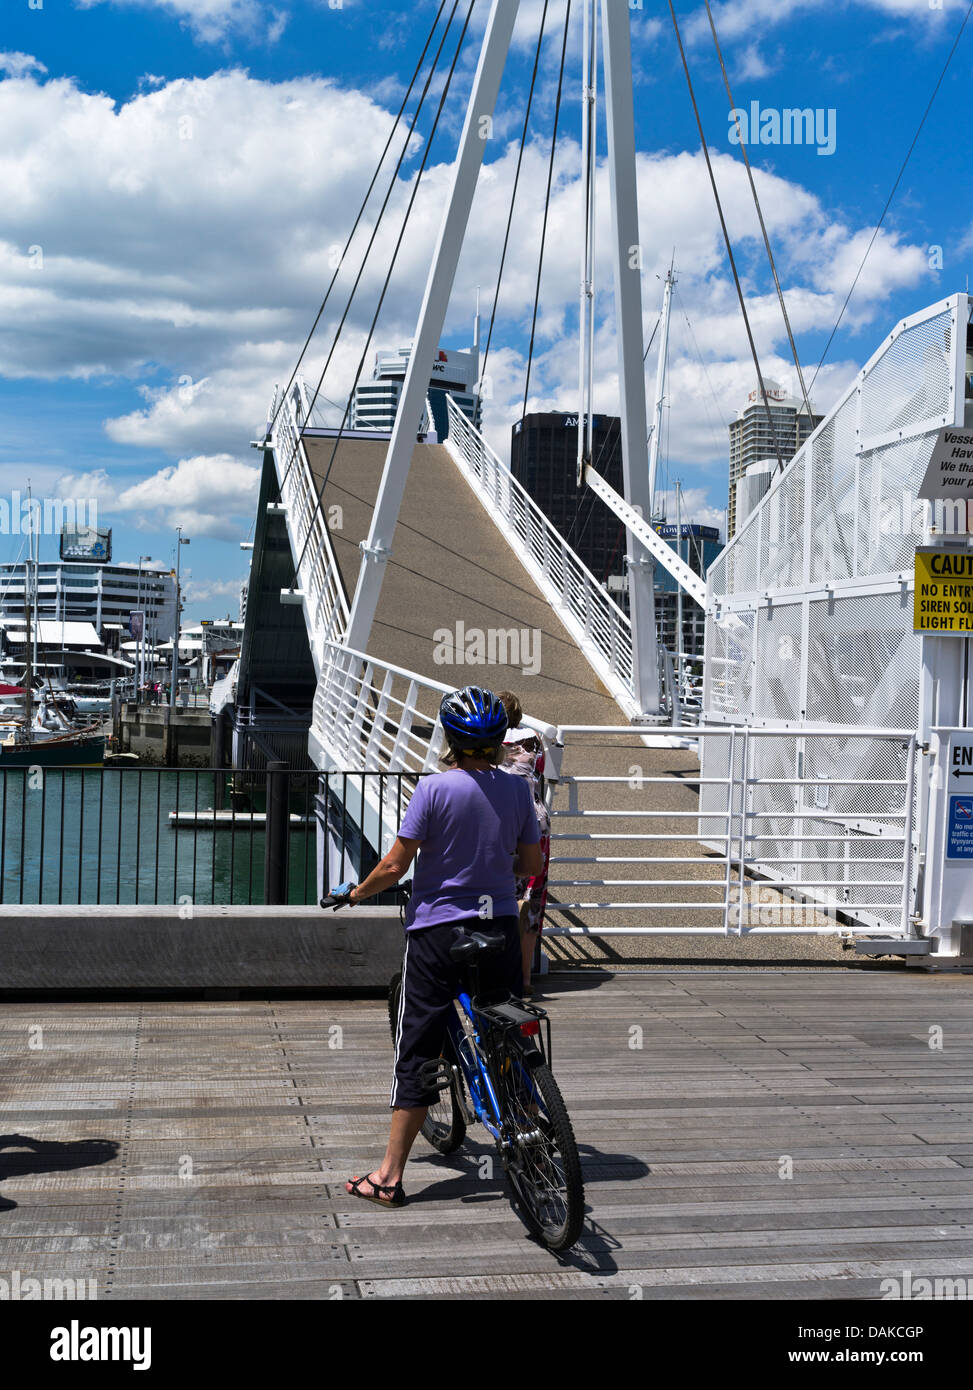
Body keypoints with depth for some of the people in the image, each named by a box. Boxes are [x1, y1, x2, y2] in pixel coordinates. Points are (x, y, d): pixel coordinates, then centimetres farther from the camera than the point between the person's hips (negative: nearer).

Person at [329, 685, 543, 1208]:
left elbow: (395, 866, -12)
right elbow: (531, 864, 8)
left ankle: (390, 1177, 6)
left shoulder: (435, 788, -13)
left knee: (418, 1051, 1)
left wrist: (355, 892, 6)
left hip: (438, 927, -4)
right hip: (501, 924, 4)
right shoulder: (516, 789, 0)